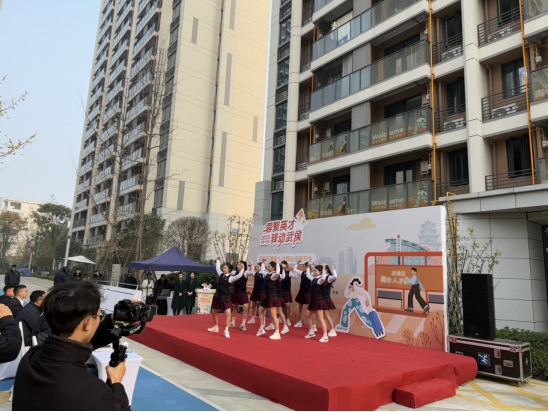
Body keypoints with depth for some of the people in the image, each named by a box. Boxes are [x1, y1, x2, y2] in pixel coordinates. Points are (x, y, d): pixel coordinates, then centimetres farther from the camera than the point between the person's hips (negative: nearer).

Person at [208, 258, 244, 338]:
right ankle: (216, 327, 39)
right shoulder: (221, 274, 6)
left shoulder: (230, 278, -13)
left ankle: (226, 331, -9)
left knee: (228, 313, -18)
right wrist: (218, 260, 27)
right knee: (214, 313, 17)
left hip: (226, 298, -7)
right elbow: (217, 268, 24)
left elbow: (239, 276, -30)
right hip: (218, 297, 7)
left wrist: (242, 269, -32)